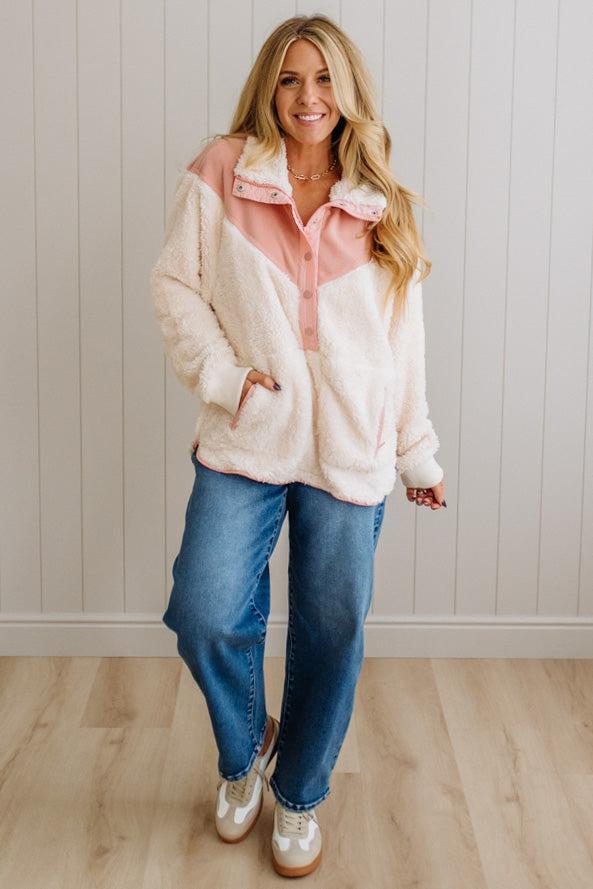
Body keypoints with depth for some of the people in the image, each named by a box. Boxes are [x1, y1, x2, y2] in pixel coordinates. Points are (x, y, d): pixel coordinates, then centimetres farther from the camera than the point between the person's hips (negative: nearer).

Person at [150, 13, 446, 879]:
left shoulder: (381, 206, 9)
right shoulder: (221, 172, 2)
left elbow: (403, 344, 12)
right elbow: (175, 282, 2)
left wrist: (420, 455, 14)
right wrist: (222, 375, -12)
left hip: (350, 453, 2)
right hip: (245, 443, -1)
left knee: (332, 631, 7)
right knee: (205, 616, -11)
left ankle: (300, 797, 31)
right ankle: (244, 747, 24)